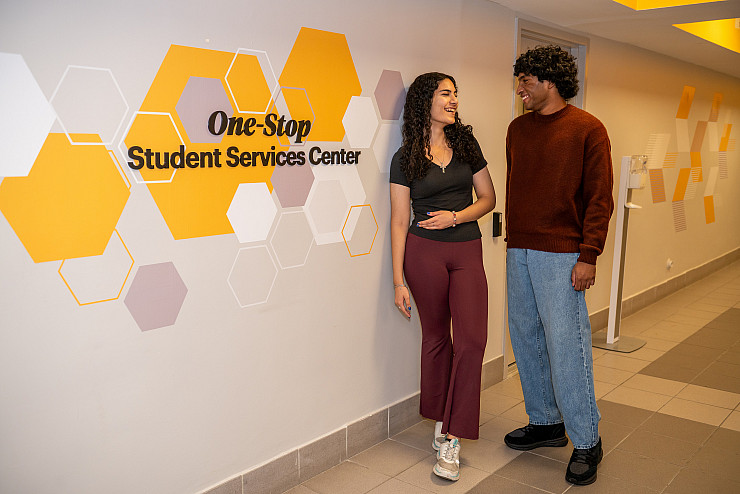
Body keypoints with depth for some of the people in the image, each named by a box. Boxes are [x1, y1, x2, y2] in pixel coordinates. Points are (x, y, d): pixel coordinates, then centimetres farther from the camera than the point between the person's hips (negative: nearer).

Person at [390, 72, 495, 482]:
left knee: (471, 338, -8)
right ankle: (441, 420, 27)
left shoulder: (466, 144, 9)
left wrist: (455, 217, -10)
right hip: (424, 252, -2)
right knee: (436, 337, 8)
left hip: (467, 252, 2)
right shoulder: (406, 158, 1)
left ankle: (451, 440, 0)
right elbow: (399, 221, -1)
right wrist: (399, 280, -5)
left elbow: (488, 198, 10)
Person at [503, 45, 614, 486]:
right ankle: (546, 423, 28)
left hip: (562, 255, -6)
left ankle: (586, 441, 12)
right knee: (526, 340, 11)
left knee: (567, 346, -4)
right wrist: (512, 238, 15)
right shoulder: (518, 129, 13)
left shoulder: (588, 129, -4)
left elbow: (599, 198, -8)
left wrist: (588, 256, -14)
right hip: (519, 251, 7)